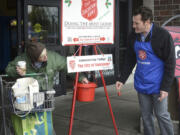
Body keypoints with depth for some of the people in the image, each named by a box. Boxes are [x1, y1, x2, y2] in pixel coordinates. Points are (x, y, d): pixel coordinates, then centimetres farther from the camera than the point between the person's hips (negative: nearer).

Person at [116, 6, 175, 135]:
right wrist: (122, 79, 4)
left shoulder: (163, 35, -15)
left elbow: (170, 63, -13)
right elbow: (130, 61, 10)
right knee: (146, 115, 14)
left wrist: (166, 87, -15)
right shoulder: (133, 37, 1)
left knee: (162, 115, 3)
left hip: (158, 85, -5)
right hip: (141, 85, 5)